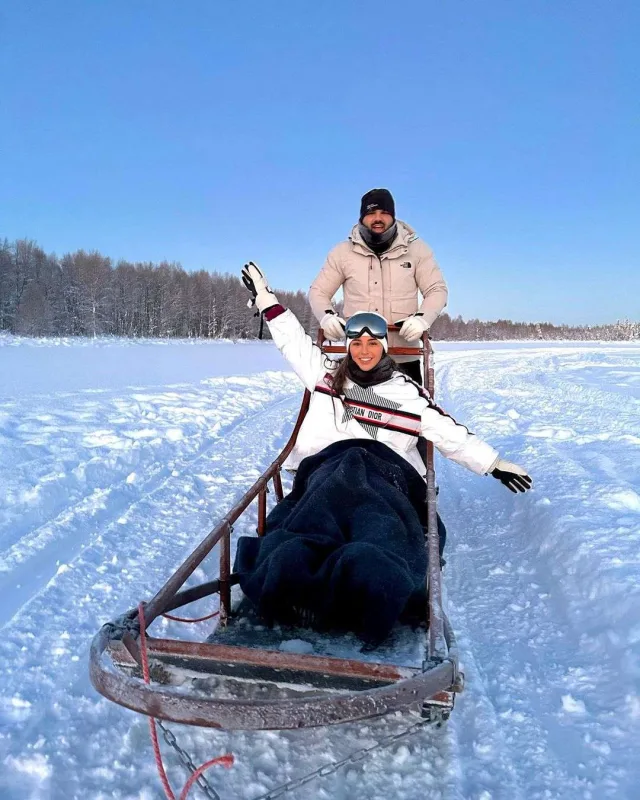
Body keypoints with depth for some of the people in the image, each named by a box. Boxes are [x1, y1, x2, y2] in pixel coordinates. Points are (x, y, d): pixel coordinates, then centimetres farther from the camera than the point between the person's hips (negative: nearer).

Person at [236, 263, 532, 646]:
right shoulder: (327, 374, 28)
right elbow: (294, 340, 36)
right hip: (328, 463, 1)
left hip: (388, 468, -1)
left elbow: (452, 435, 22)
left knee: (380, 515, -40)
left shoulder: (408, 392, 22)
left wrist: (495, 464, 18)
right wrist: (266, 298, 40)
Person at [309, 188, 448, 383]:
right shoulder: (343, 252, 4)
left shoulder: (417, 249, 3)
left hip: (404, 359, 0)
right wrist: (327, 316, -13)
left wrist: (422, 318, -17)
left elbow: (437, 290, 4)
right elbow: (318, 291, 10)